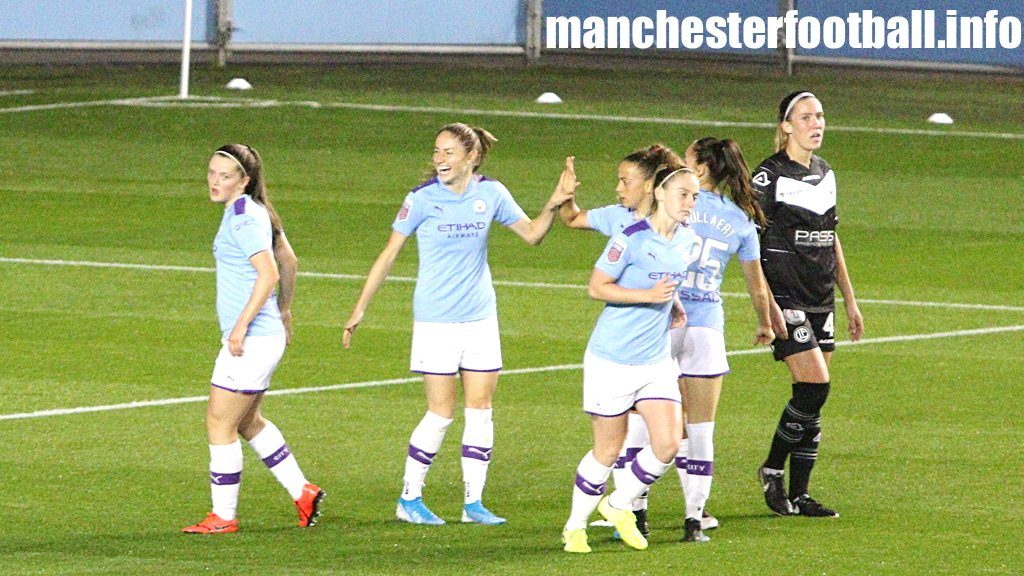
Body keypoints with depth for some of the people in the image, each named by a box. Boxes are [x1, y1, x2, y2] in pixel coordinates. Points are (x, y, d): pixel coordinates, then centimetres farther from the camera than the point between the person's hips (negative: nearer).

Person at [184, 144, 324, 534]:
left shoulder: (244, 218, -17)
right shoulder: (255, 212, 13)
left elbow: (269, 273, -25)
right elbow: (289, 262, 22)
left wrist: (241, 326, -25)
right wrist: (284, 310, 32)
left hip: (251, 339, -10)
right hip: (266, 336, 10)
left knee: (220, 423, -4)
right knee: (248, 422, 20)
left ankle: (223, 517, 2)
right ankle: (303, 493, 25)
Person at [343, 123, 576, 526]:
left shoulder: (490, 194, 1)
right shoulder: (422, 199, -8)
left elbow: (532, 234, 11)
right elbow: (389, 254, -2)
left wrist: (554, 205, -8)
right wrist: (360, 309, -3)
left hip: (480, 318, 4)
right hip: (435, 321, -4)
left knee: (480, 410, 3)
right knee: (441, 414, -4)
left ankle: (473, 503, 10)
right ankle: (409, 499, 9)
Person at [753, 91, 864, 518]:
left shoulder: (826, 174, 13)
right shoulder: (770, 175, -9)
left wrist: (850, 300, 20)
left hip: (821, 299, 7)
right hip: (785, 296, -7)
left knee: (813, 398, 4)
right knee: (815, 385, -16)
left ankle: (798, 495, 9)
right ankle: (772, 470, 2)